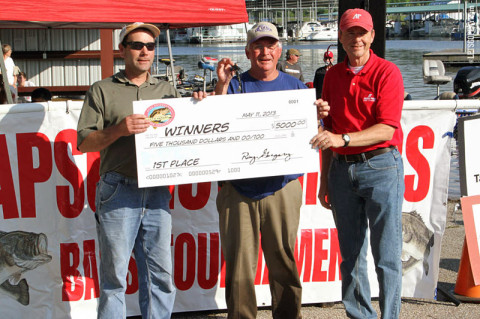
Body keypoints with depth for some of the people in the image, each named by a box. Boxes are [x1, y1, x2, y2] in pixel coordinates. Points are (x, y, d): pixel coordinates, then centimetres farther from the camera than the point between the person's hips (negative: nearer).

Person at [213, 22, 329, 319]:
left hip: (282, 189, 1)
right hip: (238, 188, 0)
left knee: (283, 259, 5)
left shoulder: (294, 86, 12)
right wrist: (222, 85, -14)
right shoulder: (235, 84, 8)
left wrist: (318, 114, -11)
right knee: (239, 261, 2)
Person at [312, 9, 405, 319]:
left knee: (386, 255, -1)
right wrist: (325, 179, 14)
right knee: (351, 255, 10)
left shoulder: (387, 72, -6)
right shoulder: (333, 75, 11)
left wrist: (343, 138, -26)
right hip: (342, 169, 5)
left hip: (381, 167, -5)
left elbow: (386, 130, -14)